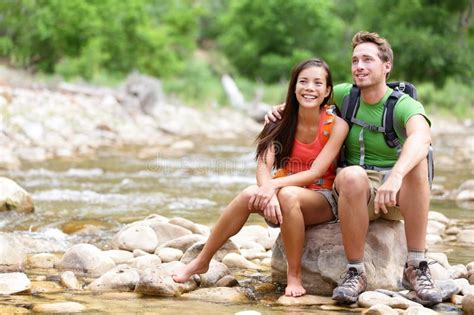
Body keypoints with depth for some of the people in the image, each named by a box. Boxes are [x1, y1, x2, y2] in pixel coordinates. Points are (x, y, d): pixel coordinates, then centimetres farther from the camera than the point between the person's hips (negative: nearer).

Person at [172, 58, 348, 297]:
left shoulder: (336, 125, -12)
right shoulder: (283, 123, -2)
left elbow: (316, 172, -20)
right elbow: (263, 166, -14)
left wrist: (273, 186, -33)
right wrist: (268, 191, -36)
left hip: (322, 199, -4)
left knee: (288, 195, -37)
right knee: (249, 194, -27)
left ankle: (294, 276, -24)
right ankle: (201, 262, -16)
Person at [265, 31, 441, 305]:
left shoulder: (406, 106, -11)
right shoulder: (345, 95, 4)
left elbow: (422, 138, -35)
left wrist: (396, 176, -53)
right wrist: (282, 108, 5)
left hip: (398, 198, -2)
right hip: (356, 192, 2)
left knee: (417, 163, -36)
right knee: (352, 175, -36)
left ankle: (416, 268, -30)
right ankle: (355, 272, -26)